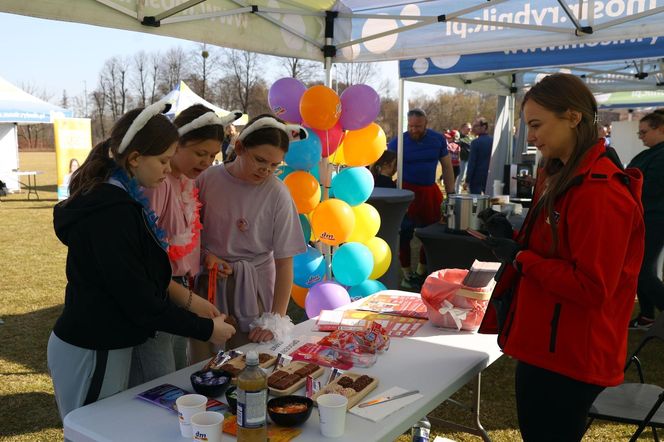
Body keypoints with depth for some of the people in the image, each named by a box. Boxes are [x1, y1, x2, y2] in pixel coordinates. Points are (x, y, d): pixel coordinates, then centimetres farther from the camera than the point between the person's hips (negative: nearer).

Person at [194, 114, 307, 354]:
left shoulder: (277, 195, -11)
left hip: (253, 289, -2)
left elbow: (284, 262, -9)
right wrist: (205, 254, -10)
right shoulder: (208, 178, -5)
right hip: (209, 283, 2)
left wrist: (276, 320, -13)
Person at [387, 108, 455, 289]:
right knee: (405, 234, 1)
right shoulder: (398, 142, -6)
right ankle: (407, 274, 16)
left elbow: (447, 167, 8)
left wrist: (451, 193, 3)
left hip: (430, 191, 4)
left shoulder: (438, 140, 2)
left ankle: (421, 272, 28)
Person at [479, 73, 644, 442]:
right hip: (544, 346, 10)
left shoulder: (600, 192, -22)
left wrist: (519, 258, -18)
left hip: (568, 359, -9)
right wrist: (511, 240, 2)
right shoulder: (559, 176, 9)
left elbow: (591, 288, -24)